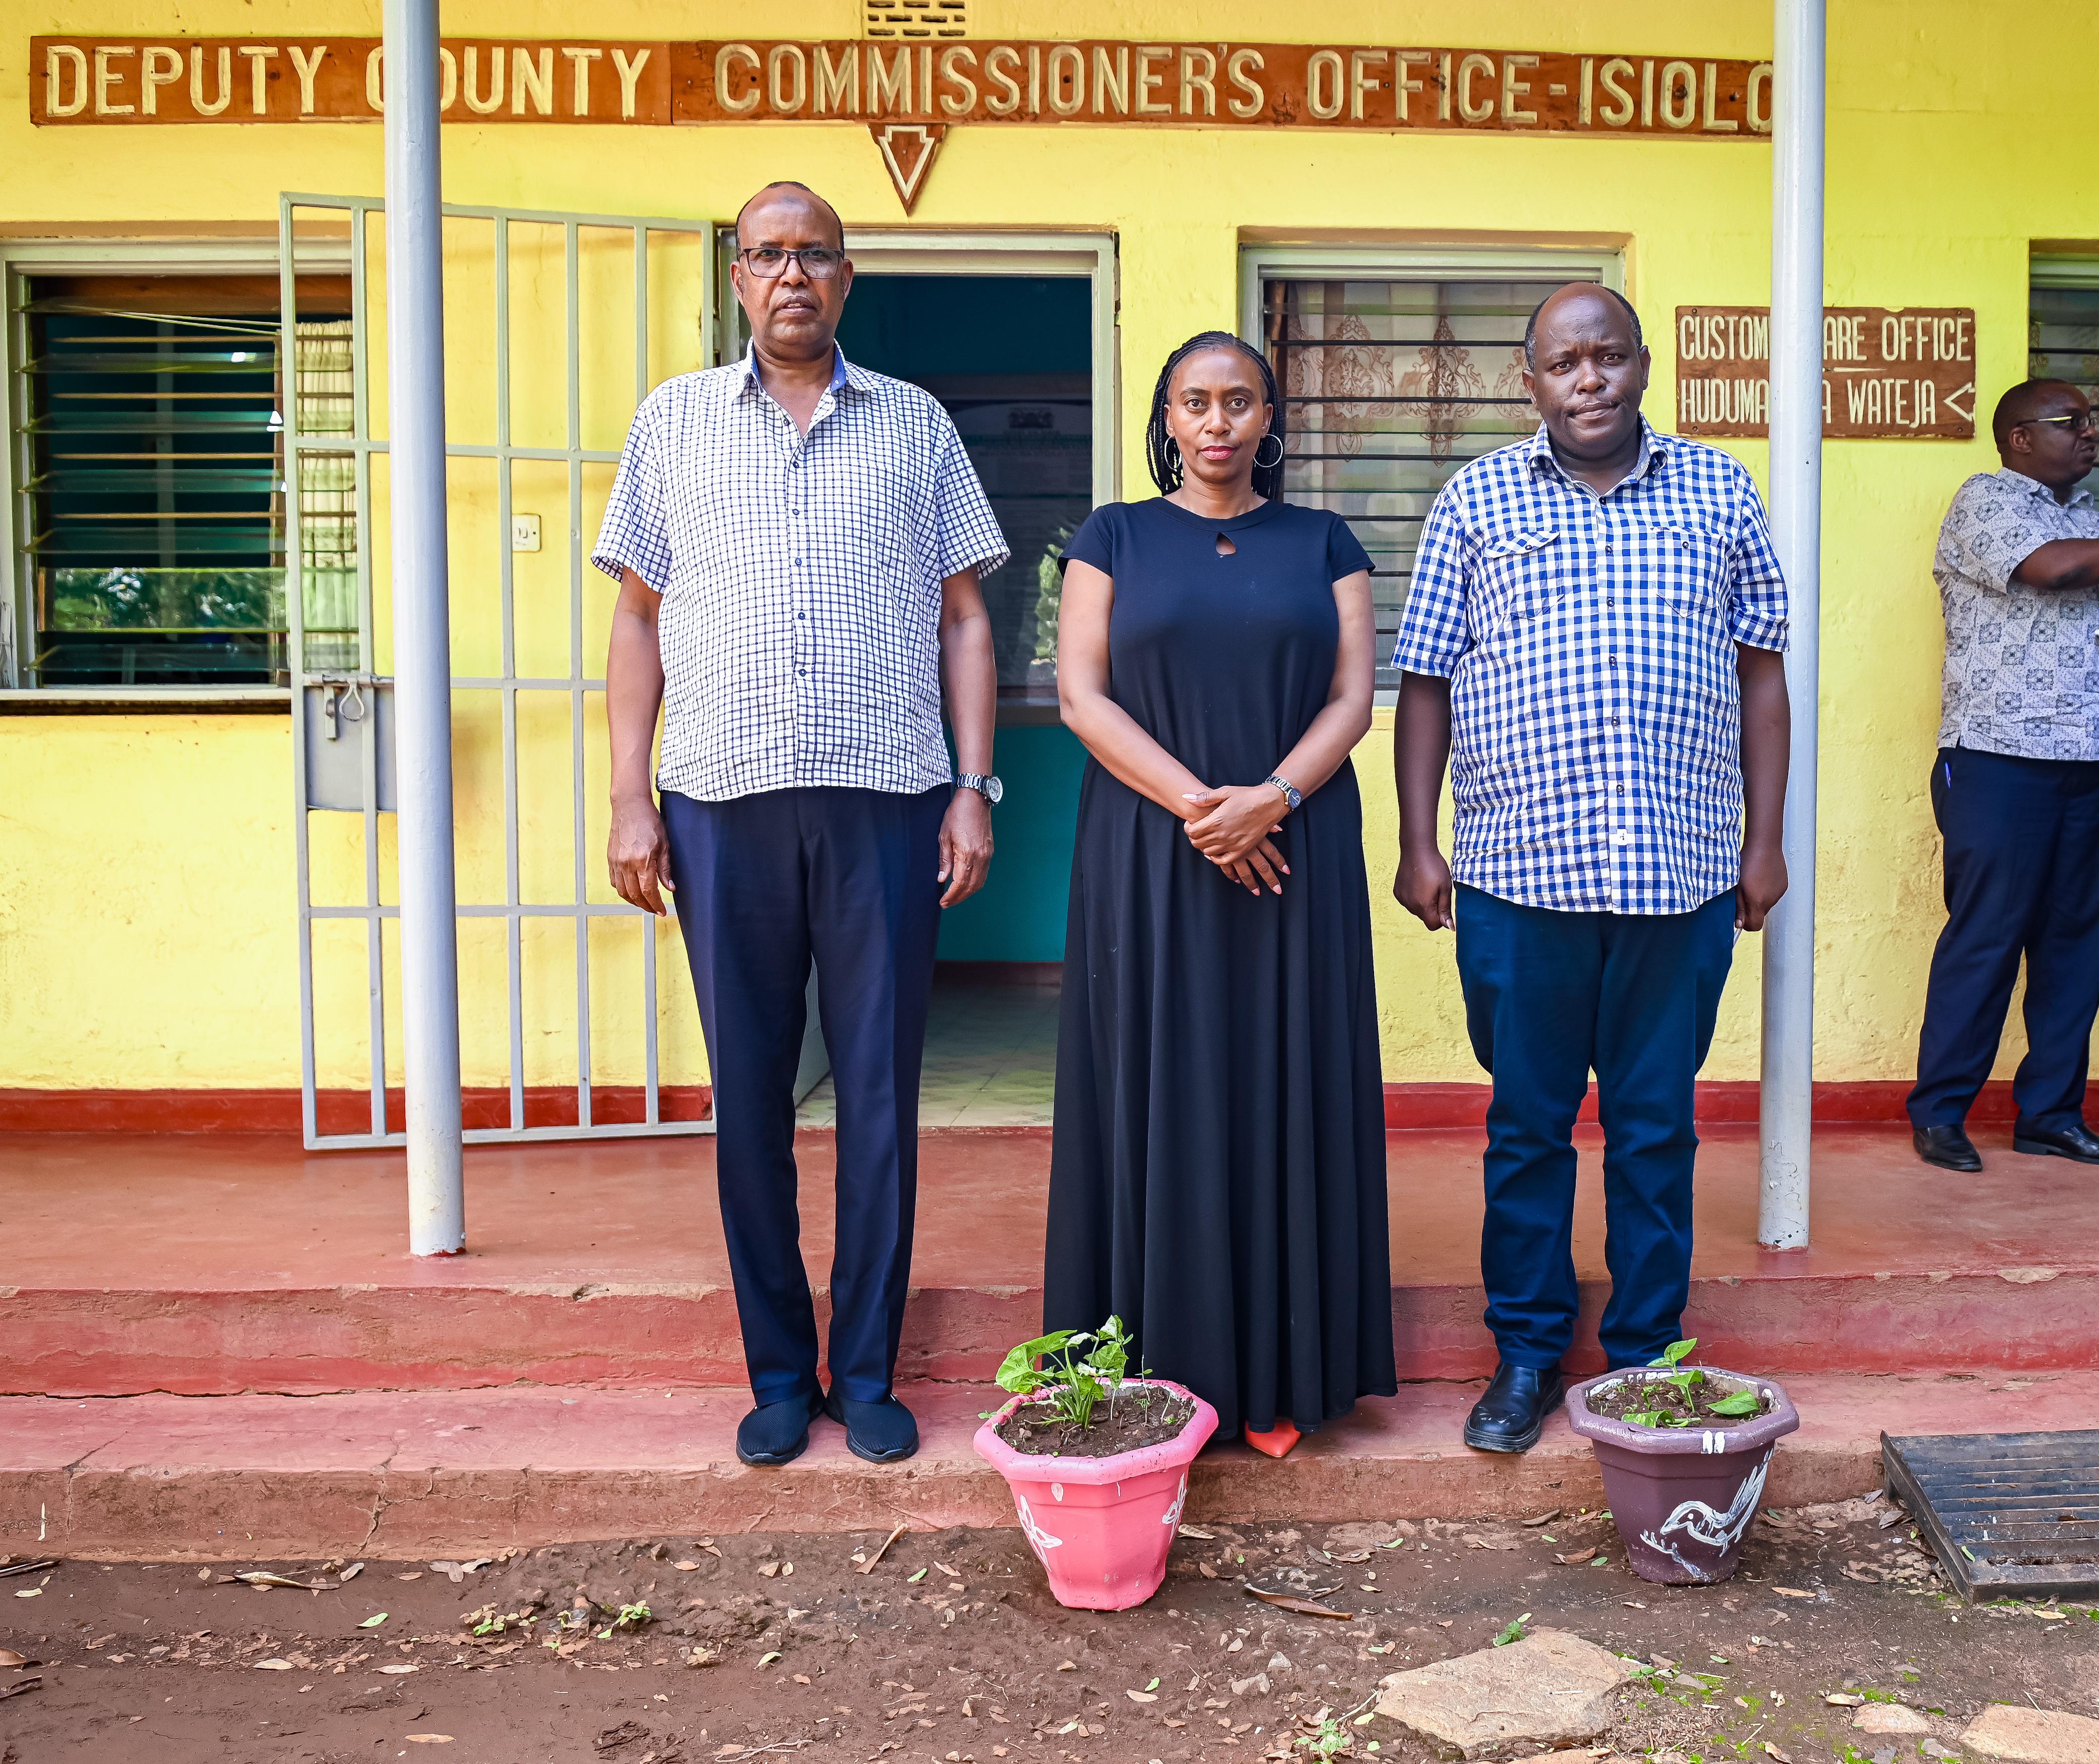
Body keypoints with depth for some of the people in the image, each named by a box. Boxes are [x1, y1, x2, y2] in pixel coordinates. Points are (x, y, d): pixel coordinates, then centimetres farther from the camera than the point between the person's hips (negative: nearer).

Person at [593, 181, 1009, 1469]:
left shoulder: (915, 424, 12)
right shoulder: (674, 421, 13)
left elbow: (964, 618, 10)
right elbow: (640, 619, 10)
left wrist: (975, 787, 0)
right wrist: (630, 798, 2)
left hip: (887, 803, 0)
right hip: (723, 804, 1)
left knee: (880, 1094, 3)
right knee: (750, 1098, 6)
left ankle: (868, 1372, 16)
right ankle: (780, 1374, 19)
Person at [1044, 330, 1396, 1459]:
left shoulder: (1321, 543, 10)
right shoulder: (1115, 538, 7)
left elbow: (1351, 697, 2)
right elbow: (1081, 694, -3)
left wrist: (1270, 798, -16)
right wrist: (1193, 804, -15)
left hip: (1294, 858, 1)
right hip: (1147, 862, -1)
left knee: (1284, 1094, 3)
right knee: (1158, 1097, 1)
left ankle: (1278, 1375, 12)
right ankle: (1159, 1366, 11)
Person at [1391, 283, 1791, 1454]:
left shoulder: (1718, 491, 9)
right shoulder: (1478, 500, 6)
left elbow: (1761, 672, 11)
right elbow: (1427, 683, 5)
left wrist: (1765, 836, 6)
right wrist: (1418, 845, -1)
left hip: (1682, 874, 1)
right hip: (1517, 874, -1)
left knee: (1657, 1127, 9)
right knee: (1528, 1125, 8)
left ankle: (1648, 1356, 24)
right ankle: (1528, 1354, 23)